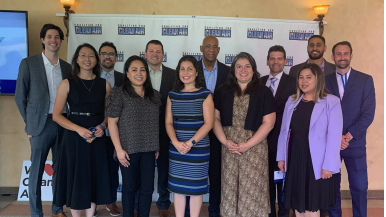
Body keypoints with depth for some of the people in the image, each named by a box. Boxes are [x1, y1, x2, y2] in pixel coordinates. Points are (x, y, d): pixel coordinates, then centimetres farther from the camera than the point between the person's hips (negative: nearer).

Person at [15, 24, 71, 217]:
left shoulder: (67, 67, 9)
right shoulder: (28, 63, -1)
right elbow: (20, 96, 1)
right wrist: (30, 123, -1)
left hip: (63, 124, 3)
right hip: (41, 124, -3)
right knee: (36, 170, 4)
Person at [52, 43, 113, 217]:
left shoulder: (104, 84, 4)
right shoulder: (67, 83, -2)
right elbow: (56, 115, -5)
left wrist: (103, 126, -10)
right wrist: (79, 129, -17)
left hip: (97, 138, 2)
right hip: (74, 137, -2)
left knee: (94, 178, 9)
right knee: (76, 178, 5)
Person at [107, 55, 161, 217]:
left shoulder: (155, 95, 8)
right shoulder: (119, 93, -5)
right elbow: (112, 122, -7)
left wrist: (157, 146, 9)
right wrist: (119, 149, -12)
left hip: (149, 149, 3)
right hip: (128, 149, -3)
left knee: (147, 188, 7)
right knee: (129, 187, 10)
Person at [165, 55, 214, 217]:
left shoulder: (205, 94, -3)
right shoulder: (172, 95, 7)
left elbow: (208, 123, -8)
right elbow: (168, 123, 5)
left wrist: (191, 142, -17)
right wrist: (176, 142, -12)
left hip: (198, 148, -3)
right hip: (176, 148, 3)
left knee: (196, 185, 6)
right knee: (177, 185, 9)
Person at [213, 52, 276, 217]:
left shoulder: (264, 92, 0)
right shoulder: (222, 91, 7)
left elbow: (268, 123, -4)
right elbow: (215, 118, 6)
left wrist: (247, 144, -12)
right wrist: (225, 141, -8)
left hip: (255, 148, -2)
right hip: (228, 147, 2)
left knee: (252, 190, 2)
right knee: (229, 187, 8)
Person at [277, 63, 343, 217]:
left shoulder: (331, 102, -8)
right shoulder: (292, 101, 7)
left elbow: (334, 135, -12)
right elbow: (284, 131, 9)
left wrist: (328, 165, -15)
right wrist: (281, 157, 7)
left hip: (315, 160, -4)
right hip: (294, 158, 5)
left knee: (312, 204, 8)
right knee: (297, 202, 15)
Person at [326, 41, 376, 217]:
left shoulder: (365, 80, 3)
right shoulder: (325, 81, 6)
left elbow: (368, 113, -4)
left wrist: (348, 136, -11)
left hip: (355, 144, -1)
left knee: (359, 188, 2)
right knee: (332, 187, 8)